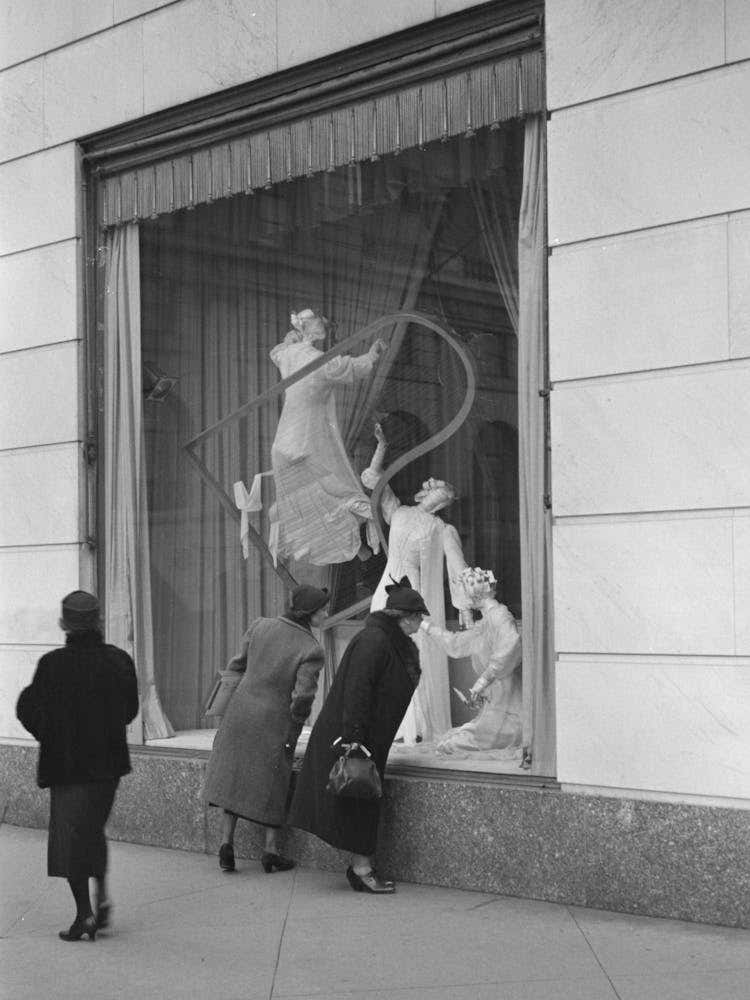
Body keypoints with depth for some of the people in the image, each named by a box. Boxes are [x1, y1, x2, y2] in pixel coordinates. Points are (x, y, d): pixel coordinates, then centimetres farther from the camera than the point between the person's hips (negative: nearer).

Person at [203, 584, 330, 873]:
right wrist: (292, 737, -6)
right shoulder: (311, 649, -16)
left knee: (233, 777, 16)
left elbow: (239, 662, 5)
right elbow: (303, 697, -20)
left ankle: (226, 843, 9)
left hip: (241, 711, 3)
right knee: (271, 784, 14)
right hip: (275, 722, -3)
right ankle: (271, 851, 16)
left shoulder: (260, 627, -4)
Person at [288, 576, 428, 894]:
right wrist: (352, 738, -28)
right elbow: (356, 690, -25)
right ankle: (362, 867, 1)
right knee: (357, 794, -4)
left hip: (371, 735, 10)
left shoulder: (395, 643, 12)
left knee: (365, 797, 11)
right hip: (349, 733, -10)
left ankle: (362, 865, 17)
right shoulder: (373, 641, -19)